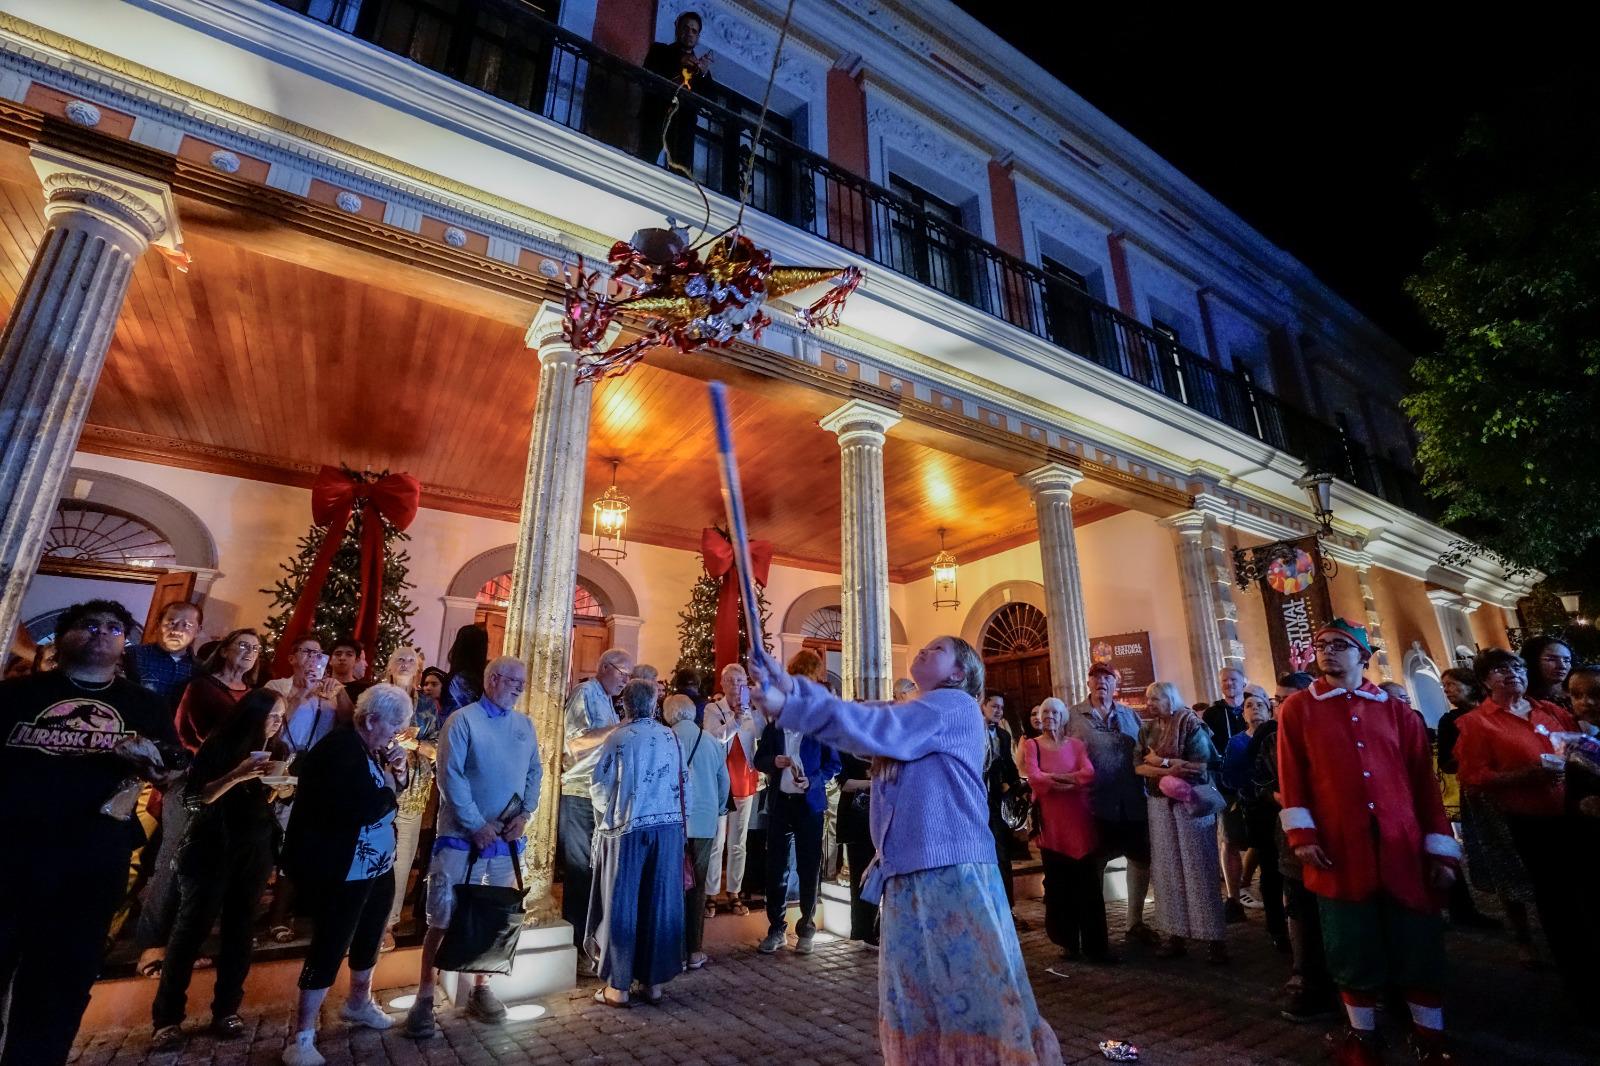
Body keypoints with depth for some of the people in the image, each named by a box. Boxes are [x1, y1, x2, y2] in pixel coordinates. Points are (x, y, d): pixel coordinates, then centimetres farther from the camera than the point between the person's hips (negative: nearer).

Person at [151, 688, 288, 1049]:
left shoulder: (271, 752, 7)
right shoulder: (219, 745, -8)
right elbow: (194, 797, -16)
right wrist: (236, 776, -28)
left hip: (254, 854, 5)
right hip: (212, 851, -5)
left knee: (239, 931, 8)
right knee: (191, 929, -1)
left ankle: (227, 1010, 16)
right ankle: (167, 1017, 11)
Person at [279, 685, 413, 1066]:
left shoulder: (373, 748, 5)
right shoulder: (339, 750, -25)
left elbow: (392, 791, 11)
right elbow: (361, 809, -34)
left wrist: (398, 772, -7)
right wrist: (389, 786, -18)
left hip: (378, 866, 10)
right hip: (343, 871, -10)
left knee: (369, 938, 23)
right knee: (330, 947, 0)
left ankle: (358, 1003, 43)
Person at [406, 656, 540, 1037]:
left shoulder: (525, 725, 7)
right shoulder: (463, 720, -9)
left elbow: (535, 771, 8)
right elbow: (450, 776, -14)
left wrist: (525, 814, -5)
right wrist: (476, 825, -15)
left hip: (507, 838, 5)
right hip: (463, 836, -5)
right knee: (444, 918, 3)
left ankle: (481, 988, 29)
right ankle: (424, 997, 18)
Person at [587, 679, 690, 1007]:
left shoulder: (617, 738, -8)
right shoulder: (671, 737, 1)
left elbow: (601, 787, -2)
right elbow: (686, 784, 5)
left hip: (628, 829, -3)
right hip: (669, 828, 3)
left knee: (622, 906, 9)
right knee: (661, 905, 12)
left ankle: (618, 987, 17)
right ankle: (655, 982, 23)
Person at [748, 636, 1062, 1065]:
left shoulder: (955, 705, -8)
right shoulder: (903, 712, 21)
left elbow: (879, 731, -22)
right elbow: (859, 718, 6)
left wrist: (791, 705, -26)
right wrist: (790, 687, -10)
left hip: (952, 867, -8)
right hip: (907, 868, 8)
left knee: (973, 990, 1)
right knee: (913, 999, 15)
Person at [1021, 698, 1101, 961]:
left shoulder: (1076, 744, 8)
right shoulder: (1032, 745, 3)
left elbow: (1089, 773, -8)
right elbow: (1033, 777, -10)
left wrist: (1054, 777, -17)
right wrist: (1071, 779, -14)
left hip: (1079, 818, 1)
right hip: (1050, 820, -1)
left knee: (1088, 883, 0)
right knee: (1058, 884, 5)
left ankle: (1095, 944, 7)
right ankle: (1068, 941, 17)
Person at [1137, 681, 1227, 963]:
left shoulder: (1190, 724, -5)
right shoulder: (1149, 731, 11)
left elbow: (1201, 764, -15)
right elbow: (1139, 767, 1)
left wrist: (1161, 762, -10)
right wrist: (1170, 770, -16)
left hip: (1190, 804, -5)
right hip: (1159, 806, 5)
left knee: (1199, 869, -1)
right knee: (1167, 870, 5)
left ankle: (1215, 938, 7)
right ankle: (1176, 935, 12)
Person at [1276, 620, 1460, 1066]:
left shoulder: (1398, 712, 7)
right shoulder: (1297, 709, 1)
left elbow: (1424, 782, 7)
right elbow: (1292, 777, -1)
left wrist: (1440, 849, 4)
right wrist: (1302, 833, -8)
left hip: (1406, 852, 2)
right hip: (1341, 855, -1)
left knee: (1420, 952, 12)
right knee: (1356, 955, 11)